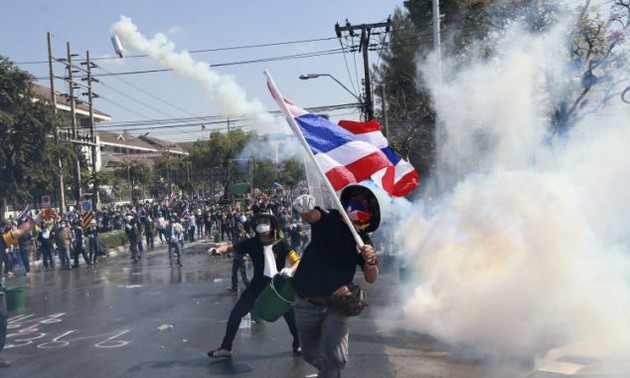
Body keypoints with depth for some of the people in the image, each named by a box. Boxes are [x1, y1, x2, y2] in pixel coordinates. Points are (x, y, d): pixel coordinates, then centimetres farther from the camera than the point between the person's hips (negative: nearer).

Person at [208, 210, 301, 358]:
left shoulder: (281, 244, -14)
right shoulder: (252, 243, -10)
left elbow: (297, 261, -14)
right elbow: (230, 248, -8)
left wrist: (290, 270, -35)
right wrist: (217, 249, -28)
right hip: (258, 286, 2)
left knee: (291, 315, 3)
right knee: (236, 313, -1)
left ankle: (298, 345, 29)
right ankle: (225, 348, 12)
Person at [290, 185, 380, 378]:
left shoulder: (363, 239, -2)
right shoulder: (329, 219, -9)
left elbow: (370, 279, -5)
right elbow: (312, 215, -31)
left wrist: (370, 261, -26)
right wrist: (304, 209, -55)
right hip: (306, 303, 0)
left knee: (335, 357, -21)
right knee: (311, 355, 18)